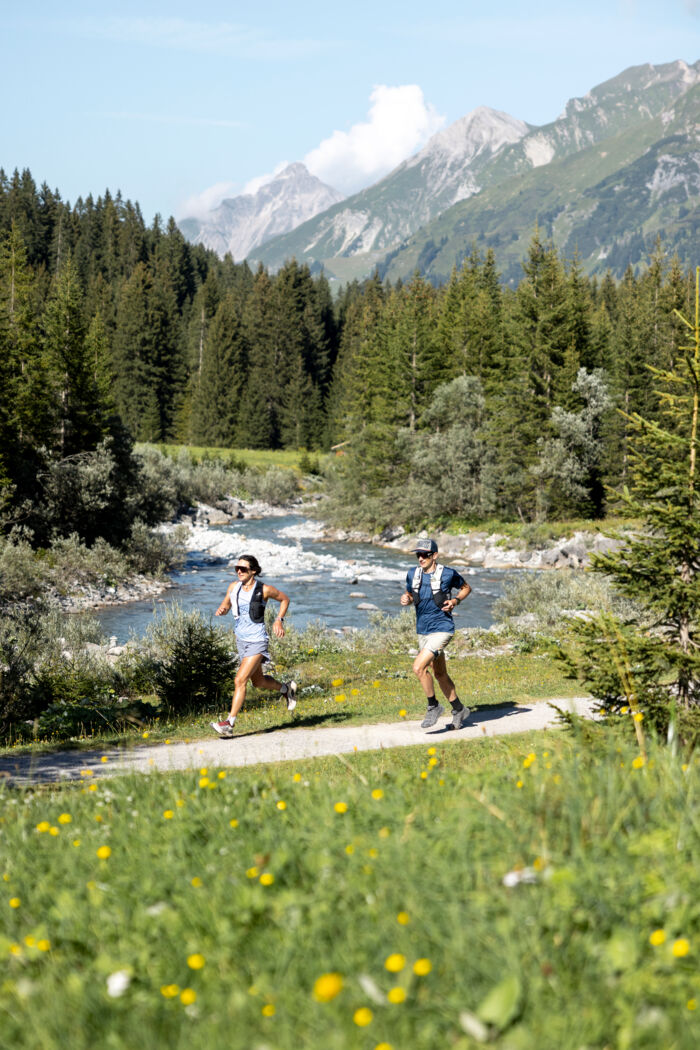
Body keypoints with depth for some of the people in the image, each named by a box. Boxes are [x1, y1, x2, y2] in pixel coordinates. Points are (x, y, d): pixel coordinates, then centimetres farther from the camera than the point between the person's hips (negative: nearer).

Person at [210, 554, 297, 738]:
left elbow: (284, 599, 5)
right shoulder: (233, 587, 1)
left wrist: (279, 620, -6)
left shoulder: (264, 589, -12)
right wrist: (221, 610, -9)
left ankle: (229, 724, -15)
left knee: (240, 680, -16)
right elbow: (226, 605, 14)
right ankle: (286, 688, 47)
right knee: (259, 682, 20)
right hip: (241, 640, 7)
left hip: (257, 641, -7)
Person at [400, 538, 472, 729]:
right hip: (423, 632, 6)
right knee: (440, 674, 15)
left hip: (441, 630, -6)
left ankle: (433, 706, -1)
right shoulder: (412, 574, 3)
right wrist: (406, 599, -4)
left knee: (419, 667, -19)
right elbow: (410, 595, 19)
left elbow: (466, 588, 7)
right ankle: (459, 710, 32)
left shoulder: (448, 574, -10)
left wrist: (455, 601, -11)